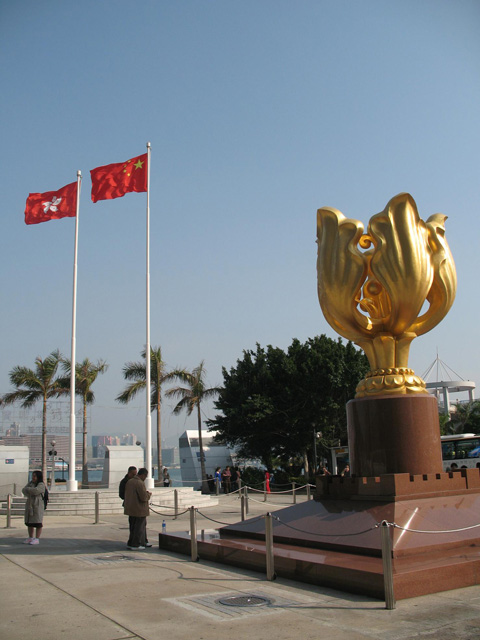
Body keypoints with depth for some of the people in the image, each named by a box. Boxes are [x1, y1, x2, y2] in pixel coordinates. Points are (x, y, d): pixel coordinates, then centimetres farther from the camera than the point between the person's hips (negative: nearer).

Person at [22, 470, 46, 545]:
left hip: (37, 506, -7)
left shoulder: (41, 485, -8)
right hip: (29, 505, 7)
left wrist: (28, 489, -8)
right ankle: (30, 538, 20)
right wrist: (29, 495, -13)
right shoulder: (31, 483, 13)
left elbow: (35, 491, -24)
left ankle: (37, 539, 0)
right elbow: (24, 490, 4)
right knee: (29, 522, 11)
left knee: (38, 522, -4)